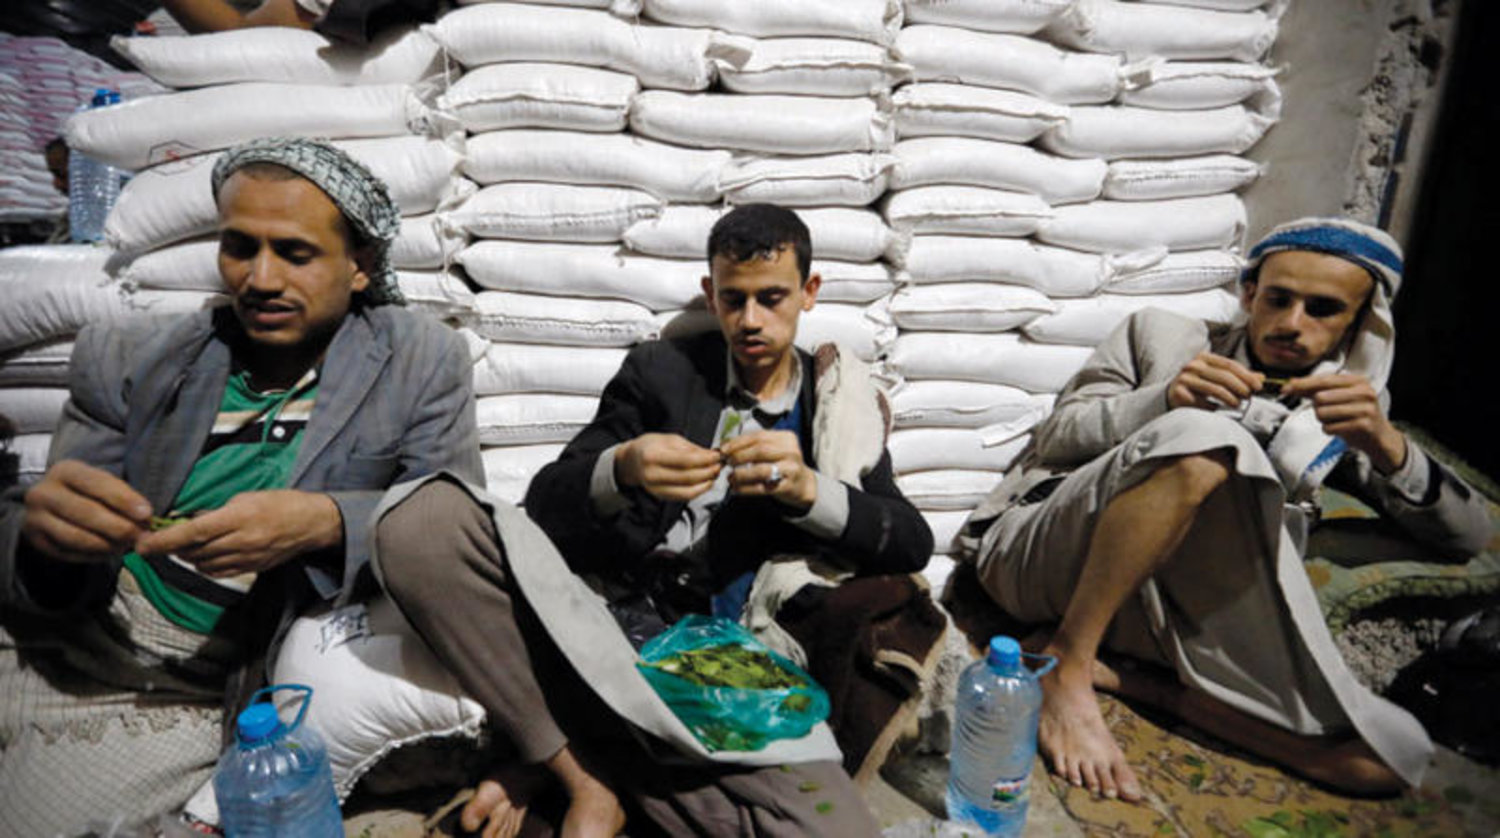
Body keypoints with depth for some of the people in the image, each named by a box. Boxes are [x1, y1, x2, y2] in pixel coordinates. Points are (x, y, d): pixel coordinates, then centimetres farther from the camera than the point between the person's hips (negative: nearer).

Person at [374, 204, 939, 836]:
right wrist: (622, 469, -19)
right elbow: (546, 504, 5)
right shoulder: (658, 371, 11)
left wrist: (807, 488, -17)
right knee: (419, 519, -24)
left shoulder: (842, 410, 13)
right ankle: (583, 776, -15)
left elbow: (913, 543, 2)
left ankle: (573, 759, -11)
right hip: (609, 618, 1)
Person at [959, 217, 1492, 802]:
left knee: (1386, 759, -19)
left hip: (1166, 598, 3)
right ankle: (1065, 664, -21)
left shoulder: (1339, 419, 22)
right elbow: (1057, 436, 6)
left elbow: (1467, 535, 11)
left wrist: (1385, 444, -9)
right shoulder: (1159, 335, 15)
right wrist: (1163, 401, -12)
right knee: (1206, 438, -32)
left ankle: (1119, 677, -8)